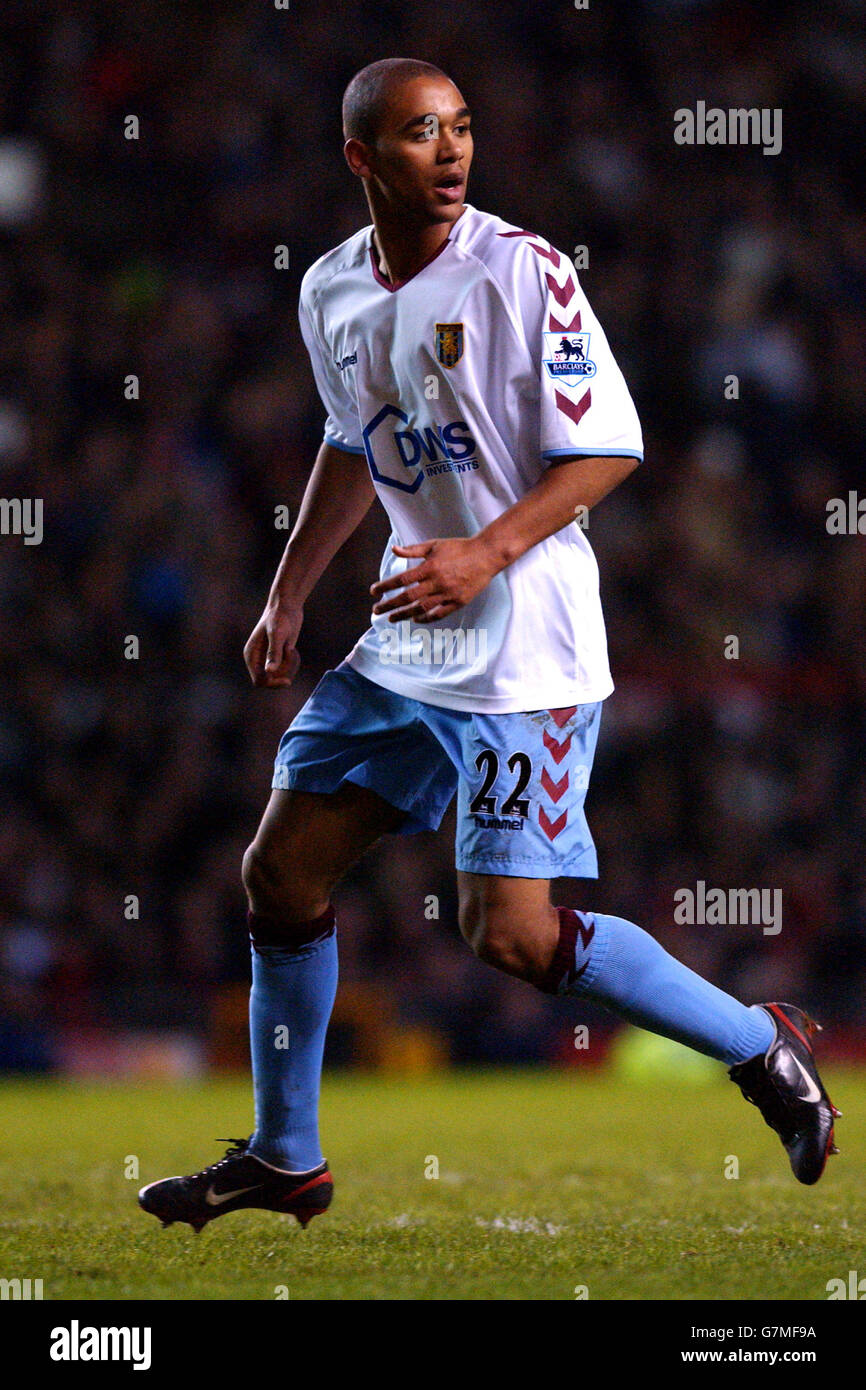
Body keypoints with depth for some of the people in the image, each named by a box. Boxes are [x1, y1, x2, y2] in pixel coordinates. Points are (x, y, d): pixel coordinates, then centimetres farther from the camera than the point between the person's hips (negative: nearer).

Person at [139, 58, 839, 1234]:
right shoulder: (331, 293, 6)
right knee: (283, 870, 8)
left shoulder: (522, 270, -14)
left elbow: (610, 448, -13)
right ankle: (284, 1160, 23)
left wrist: (488, 552, -23)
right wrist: (287, 598, 22)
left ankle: (762, 1047, 5)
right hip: (406, 641, 7)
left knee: (512, 931, -13)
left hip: (528, 651, -7)